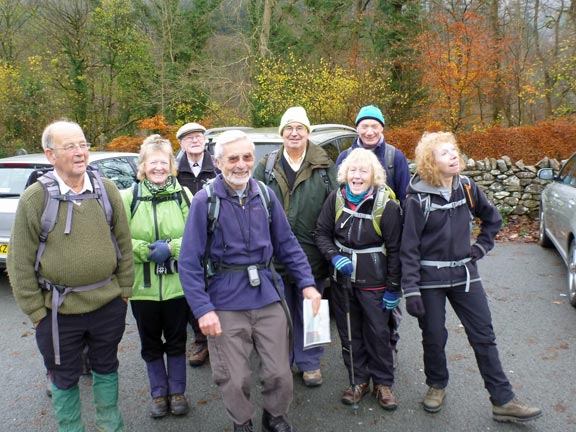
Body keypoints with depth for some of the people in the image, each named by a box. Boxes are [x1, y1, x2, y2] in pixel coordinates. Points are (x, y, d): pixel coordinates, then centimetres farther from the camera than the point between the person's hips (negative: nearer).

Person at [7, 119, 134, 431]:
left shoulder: (107, 190, -2)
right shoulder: (34, 198, -10)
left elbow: (124, 245, 4)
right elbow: (20, 262, -7)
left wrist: (124, 290, 4)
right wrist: (35, 310, -6)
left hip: (109, 304, 3)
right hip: (58, 311, -2)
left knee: (106, 368, 21)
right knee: (64, 377, 16)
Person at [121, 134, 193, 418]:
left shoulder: (183, 194, -2)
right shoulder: (129, 197, -2)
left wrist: (171, 247, -18)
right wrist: (147, 250, -17)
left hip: (177, 283, 0)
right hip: (143, 285, 1)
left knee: (176, 341, 14)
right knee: (150, 344, 15)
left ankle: (177, 391, 34)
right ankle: (158, 393, 34)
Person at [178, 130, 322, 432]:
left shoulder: (265, 195, 2)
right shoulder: (205, 201, -9)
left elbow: (287, 244, 8)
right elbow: (189, 262, -10)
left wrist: (307, 283, 1)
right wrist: (203, 309, -16)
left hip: (268, 297, 3)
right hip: (226, 304, -2)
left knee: (279, 372, 12)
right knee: (234, 379, 10)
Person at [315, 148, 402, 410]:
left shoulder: (387, 205, -13)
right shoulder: (336, 199, -4)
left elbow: (394, 249, -9)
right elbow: (322, 233, 4)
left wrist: (393, 288, -8)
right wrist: (335, 257, -14)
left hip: (373, 281, -3)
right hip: (342, 279, 4)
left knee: (378, 333, 6)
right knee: (349, 333, 12)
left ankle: (382, 383, 26)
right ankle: (358, 381, 29)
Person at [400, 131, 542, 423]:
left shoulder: (467, 188, 0)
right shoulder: (418, 198, -13)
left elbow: (492, 218, 19)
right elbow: (409, 248, -12)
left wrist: (482, 247, 8)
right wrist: (411, 291, -15)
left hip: (464, 273, 4)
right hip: (429, 277, -4)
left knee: (484, 335, 6)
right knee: (434, 337, 7)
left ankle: (503, 401, 17)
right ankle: (436, 385, 33)